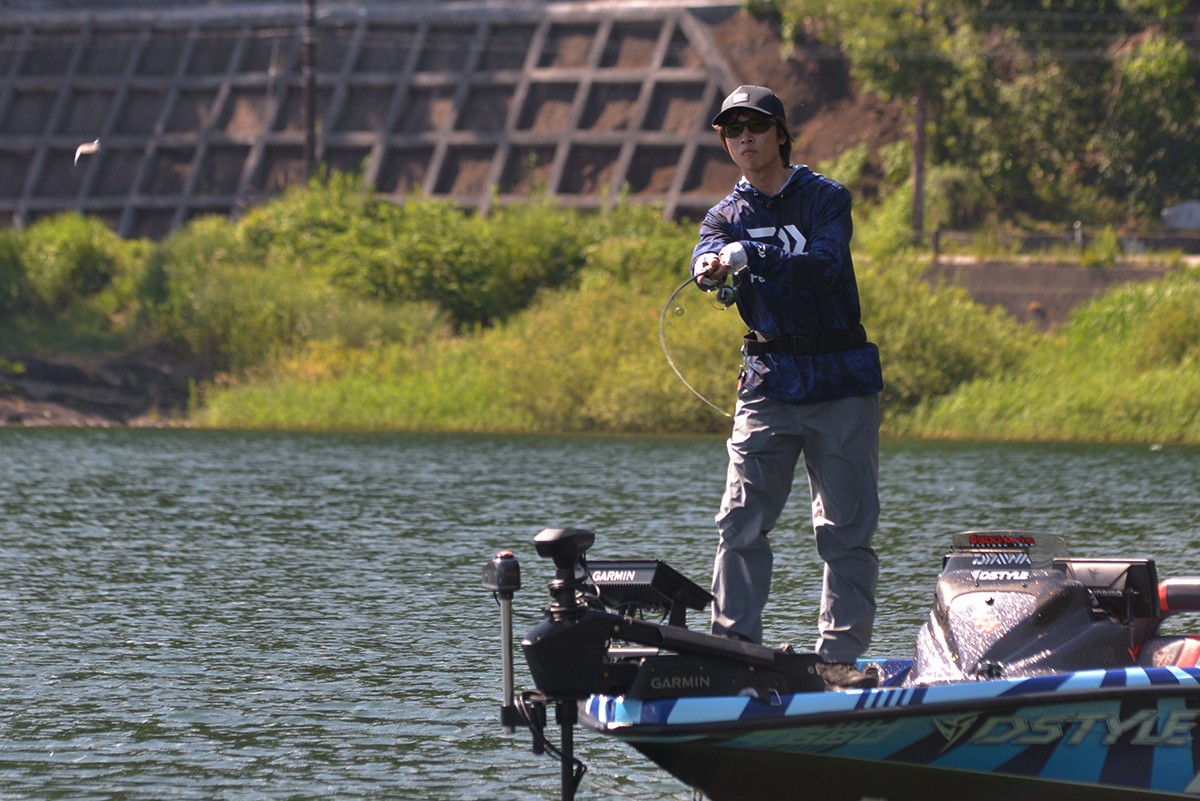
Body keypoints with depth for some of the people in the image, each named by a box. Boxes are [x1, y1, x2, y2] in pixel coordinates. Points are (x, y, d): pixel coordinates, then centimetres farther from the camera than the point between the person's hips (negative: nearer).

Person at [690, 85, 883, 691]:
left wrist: (749, 256, -32)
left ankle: (840, 656, 2)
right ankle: (735, 645, 1)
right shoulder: (726, 218, 10)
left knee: (846, 527, -2)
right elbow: (706, 263, -11)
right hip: (768, 383, 2)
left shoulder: (825, 199, 0)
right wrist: (711, 269, -37)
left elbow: (825, 264, -19)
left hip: (842, 381, -2)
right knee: (741, 521, -6)